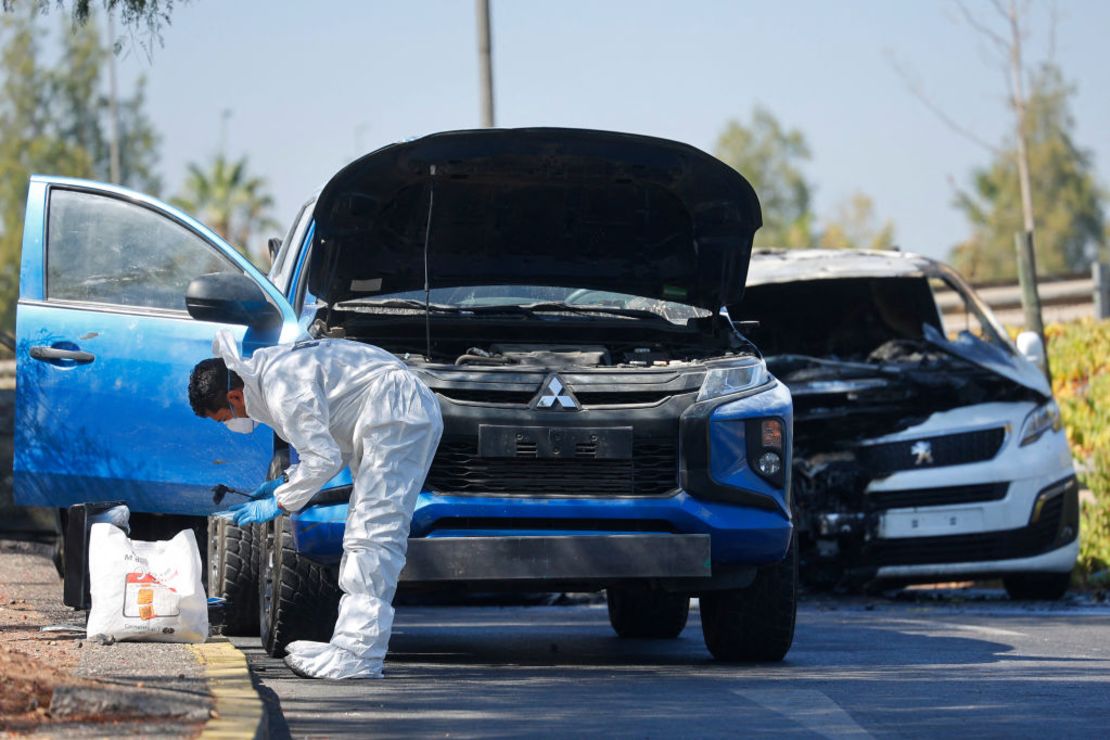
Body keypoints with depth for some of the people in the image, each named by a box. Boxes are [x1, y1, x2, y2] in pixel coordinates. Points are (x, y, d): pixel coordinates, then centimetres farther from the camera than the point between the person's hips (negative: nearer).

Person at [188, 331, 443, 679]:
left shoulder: (283, 388, -19)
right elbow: (324, 440, 23)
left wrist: (278, 504, -9)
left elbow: (323, 459, -20)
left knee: (373, 536, -15)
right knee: (363, 534, 11)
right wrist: (287, 481, 14)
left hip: (400, 416, -11)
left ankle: (357, 656, -19)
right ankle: (350, 644, 11)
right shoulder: (268, 368, 14)